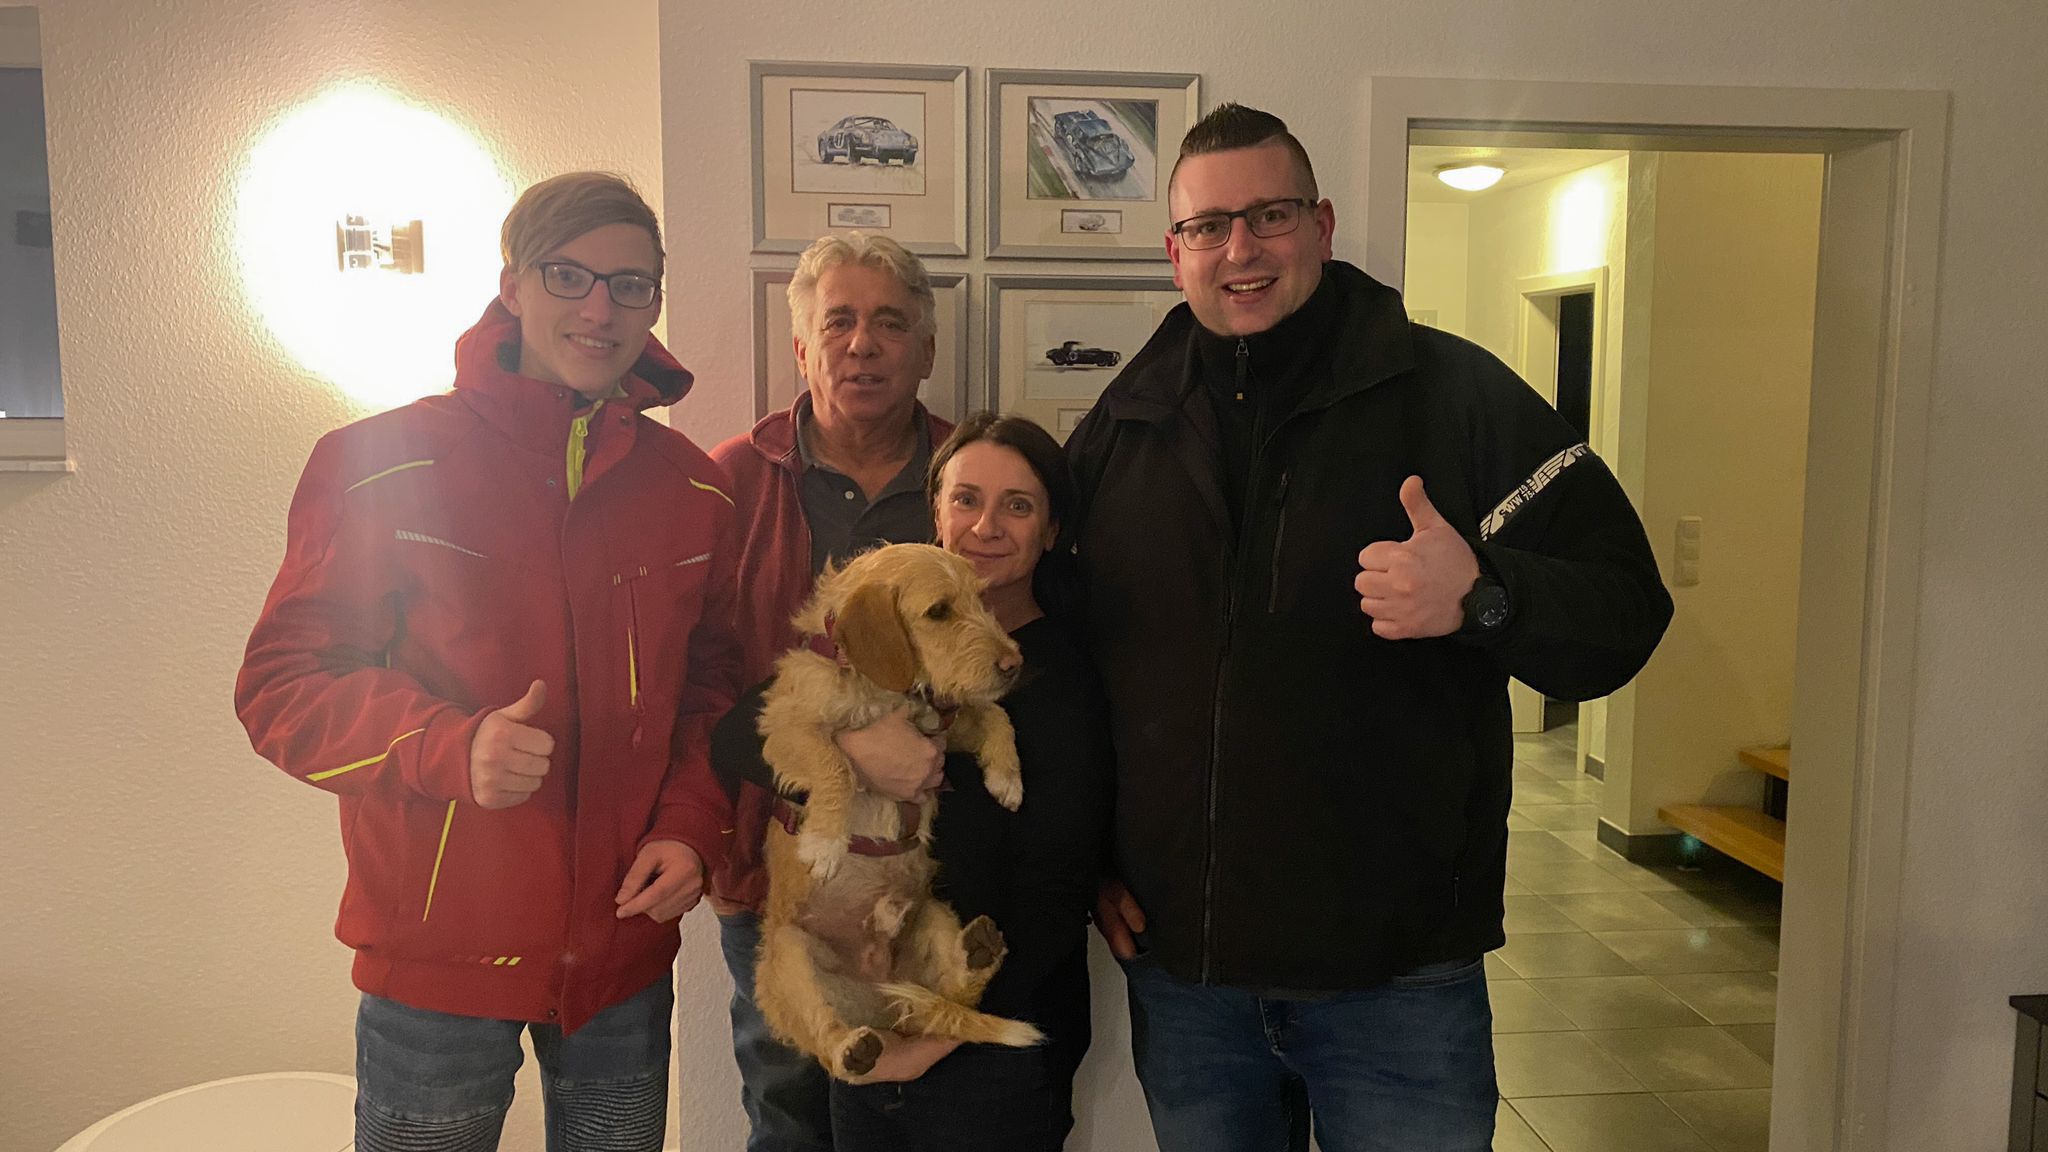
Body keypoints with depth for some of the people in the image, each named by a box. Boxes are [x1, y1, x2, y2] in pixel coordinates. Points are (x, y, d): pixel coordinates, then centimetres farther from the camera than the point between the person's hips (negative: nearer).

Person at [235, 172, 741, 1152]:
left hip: (625, 950, 4)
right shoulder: (380, 465, -9)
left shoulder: (693, 489, 3)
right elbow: (280, 685, -8)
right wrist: (453, 748, -25)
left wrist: (694, 824, -4)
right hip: (437, 953, -3)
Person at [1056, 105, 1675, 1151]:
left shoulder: (1454, 392, -4)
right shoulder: (1121, 427, 5)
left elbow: (1625, 611, -6)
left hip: (1399, 974, -2)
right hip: (1176, 964, 3)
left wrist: (1484, 597, -26)